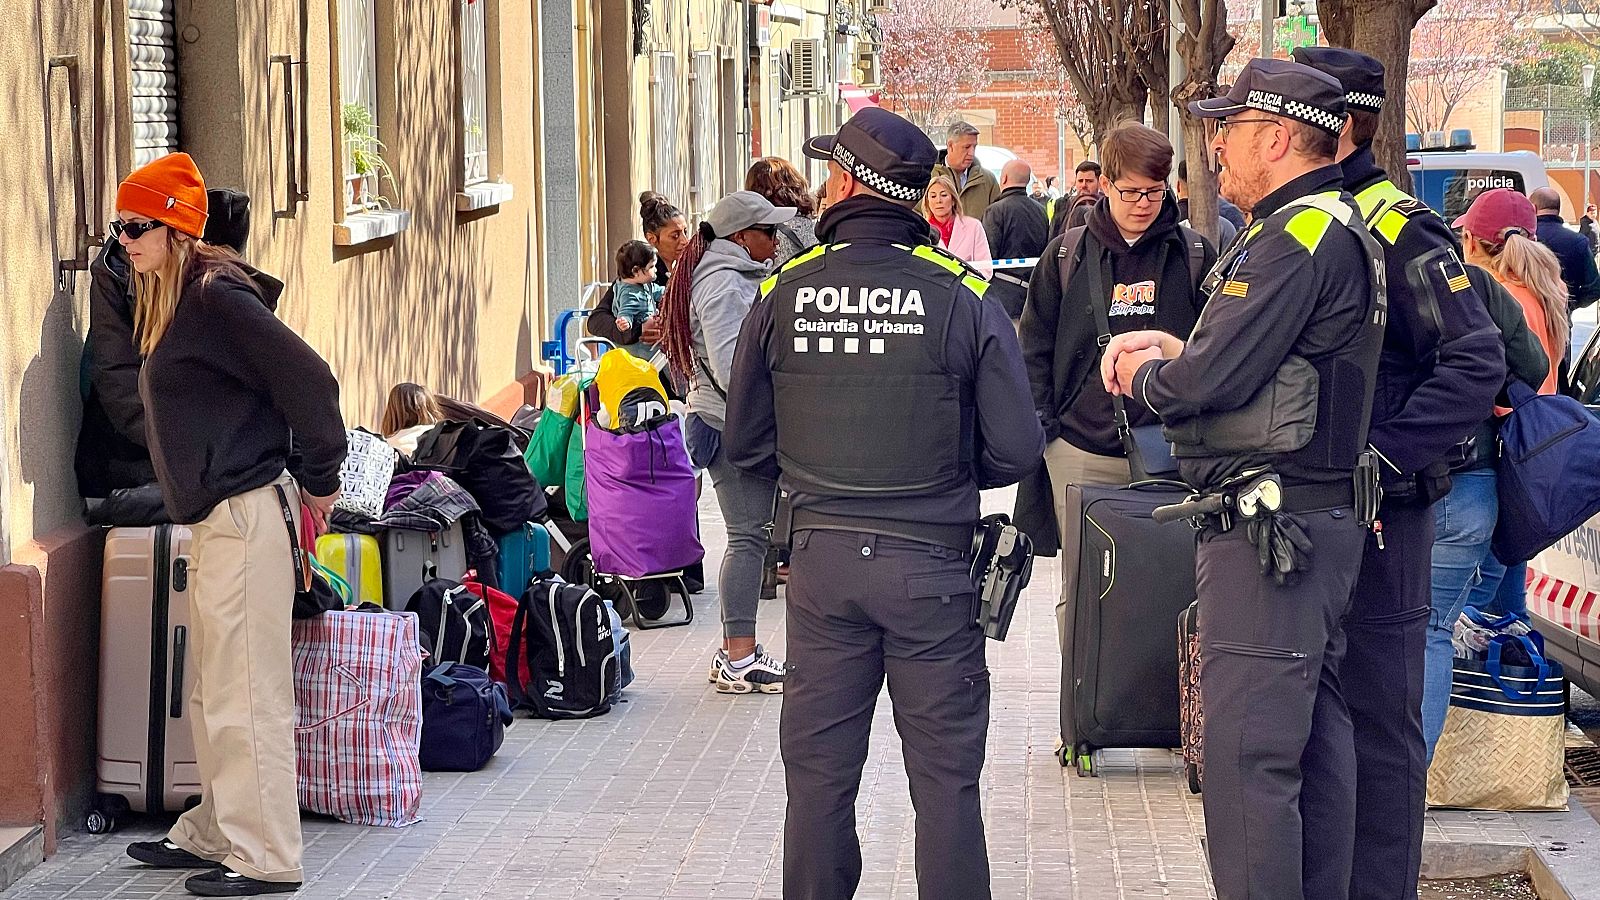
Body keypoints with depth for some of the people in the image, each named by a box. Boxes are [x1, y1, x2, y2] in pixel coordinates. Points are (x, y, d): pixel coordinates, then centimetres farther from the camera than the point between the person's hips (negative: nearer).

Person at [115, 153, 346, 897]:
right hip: (215, 519, 10)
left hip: (245, 515, -10)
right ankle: (215, 834, 28)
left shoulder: (216, 298, -15)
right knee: (213, 695, 18)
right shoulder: (170, 304, 15)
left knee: (243, 696, -7)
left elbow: (309, 379, -19)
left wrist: (319, 480, -9)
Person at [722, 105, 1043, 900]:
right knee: (945, 775, 6)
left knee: (818, 772, 11)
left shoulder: (783, 295, -2)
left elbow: (744, 445, 6)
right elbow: (1015, 449, -8)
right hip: (929, 561, -2)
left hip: (820, 558, 2)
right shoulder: (964, 297, -8)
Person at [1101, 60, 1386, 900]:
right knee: (1312, 735, 16)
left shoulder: (1296, 240, -18)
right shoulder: (1335, 231, 16)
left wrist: (1144, 376, 0)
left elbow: (1210, 381, -21)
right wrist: (1175, 351, 8)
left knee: (1247, 755, -9)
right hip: (1321, 517, 11)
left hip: (1266, 529, -11)